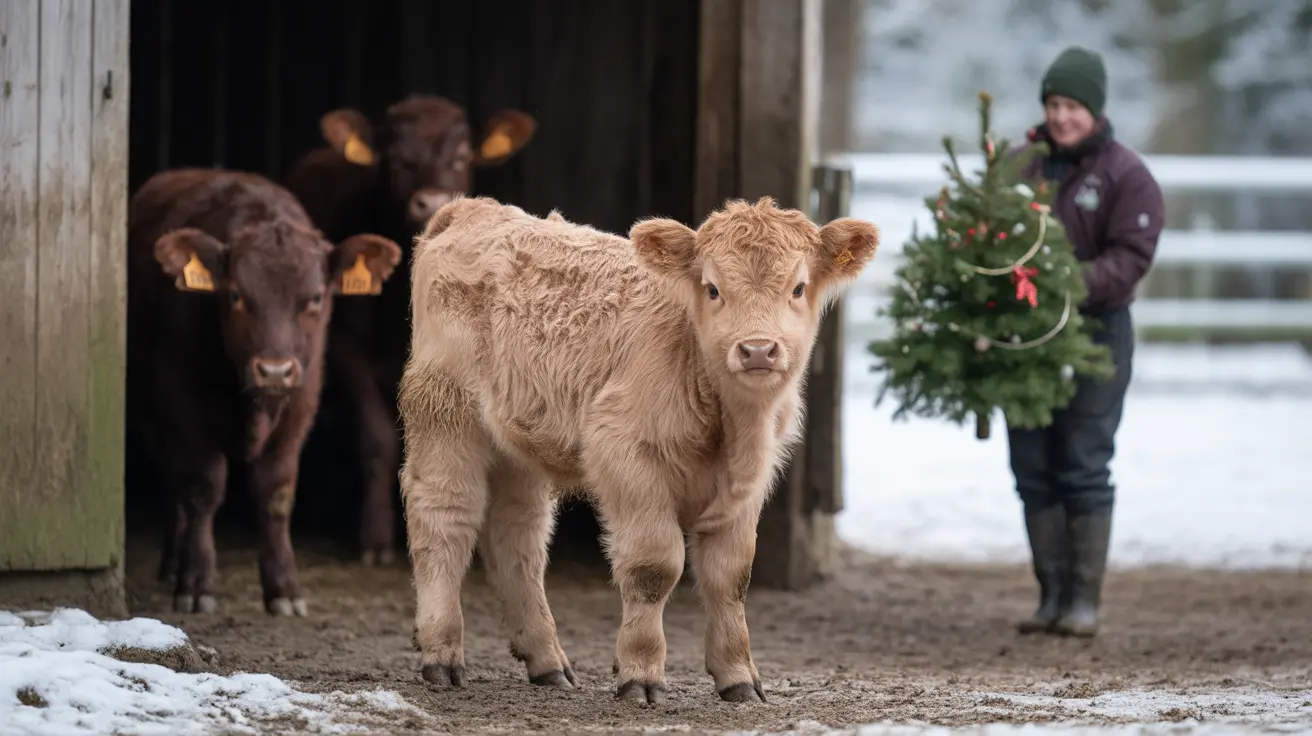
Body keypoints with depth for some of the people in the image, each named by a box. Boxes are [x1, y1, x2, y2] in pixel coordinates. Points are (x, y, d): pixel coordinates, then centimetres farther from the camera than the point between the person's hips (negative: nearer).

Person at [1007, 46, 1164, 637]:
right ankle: (1052, 595, 13)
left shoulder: (1125, 175, -3)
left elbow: (1131, 256, -10)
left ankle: (1085, 599, 1)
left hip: (1095, 331, -4)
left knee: (1084, 469, -4)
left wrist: (1076, 284, -26)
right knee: (1033, 469, 6)